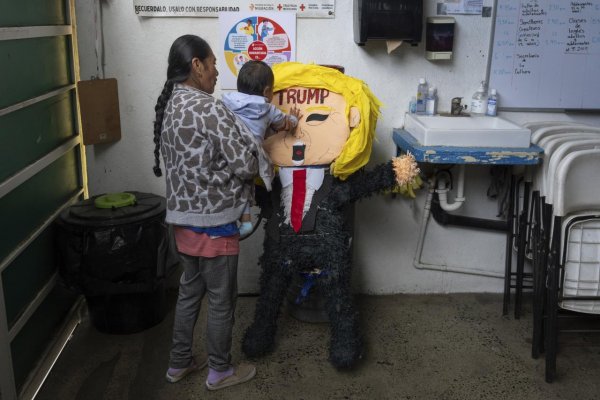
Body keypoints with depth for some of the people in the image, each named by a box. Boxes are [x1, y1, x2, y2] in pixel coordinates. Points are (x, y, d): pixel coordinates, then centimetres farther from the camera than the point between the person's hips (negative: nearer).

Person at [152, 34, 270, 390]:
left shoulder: (168, 106, 7)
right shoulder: (208, 107, -21)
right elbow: (245, 165, -22)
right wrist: (258, 153, -1)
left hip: (183, 219, 9)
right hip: (213, 223, -9)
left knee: (190, 291, 21)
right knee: (222, 300, 8)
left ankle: (179, 363, 34)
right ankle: (220, 371, 25)